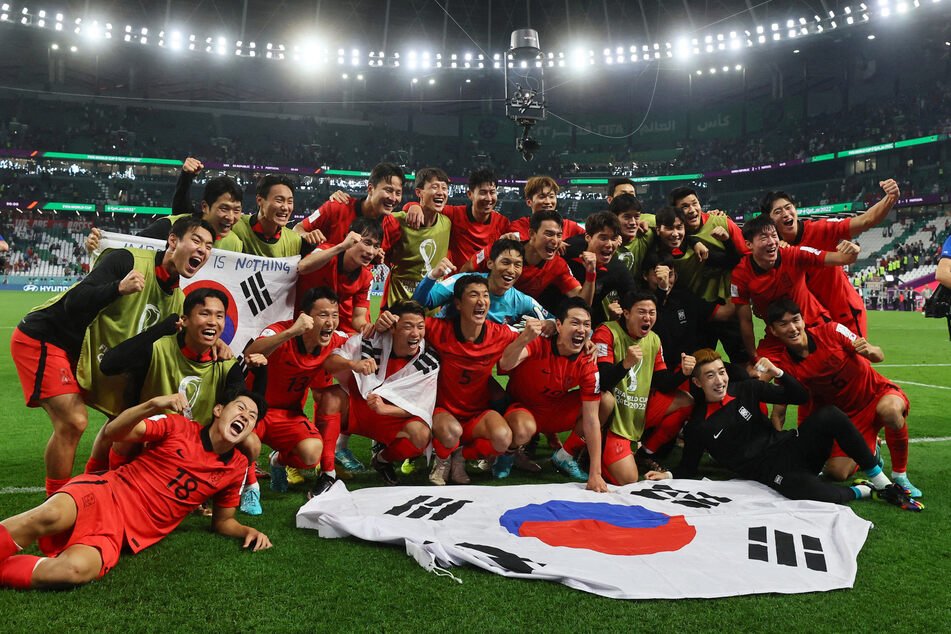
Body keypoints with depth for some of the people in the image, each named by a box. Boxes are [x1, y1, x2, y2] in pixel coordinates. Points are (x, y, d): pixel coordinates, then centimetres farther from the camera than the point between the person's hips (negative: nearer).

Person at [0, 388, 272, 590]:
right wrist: (154, 405, -22)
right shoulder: (178, 426, 4)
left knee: (75, 569, -33)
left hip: (127, 535, 1)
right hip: (105, 493, -1)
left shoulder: (237, 466, 11)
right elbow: (113, 432, -5)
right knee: (51, 516, -38)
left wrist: (248, 531, -2)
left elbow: (223, 521, 20)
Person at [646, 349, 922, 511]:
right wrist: (668, 475, -15)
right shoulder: (697, 426, -1)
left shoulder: (745, 389, 7)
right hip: (771, 472, -4)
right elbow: (688, 466, 6)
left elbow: (800, 397, 8)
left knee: (830, 416, -25)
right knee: (817, 494, -37)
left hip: (791, 446, 4)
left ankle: (882, 482, -9)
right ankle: (864, 490, -2)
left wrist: (778, 374, -11)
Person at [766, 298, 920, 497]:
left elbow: (879, 356, -9)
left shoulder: (830, 331, -15)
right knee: (836, 472, -13)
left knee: (889, 409, -39)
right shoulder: (787, 368, -12)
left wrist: (870, 351, -33)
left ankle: (900, 474, -15)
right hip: (847, 415, 2)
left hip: (877, 393, -2)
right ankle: (869, 449, 22)